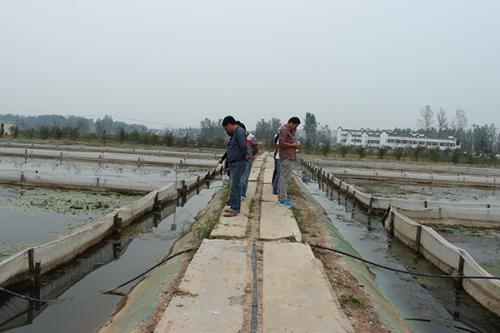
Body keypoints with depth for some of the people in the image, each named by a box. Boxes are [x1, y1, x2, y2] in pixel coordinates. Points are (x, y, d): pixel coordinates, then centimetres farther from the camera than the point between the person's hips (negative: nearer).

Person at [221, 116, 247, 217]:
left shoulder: (239, 131, -15)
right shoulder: (235, 133, 16)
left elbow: (243, 146, -25)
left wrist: (243, 156, -12)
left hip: (238, 164, -10)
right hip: (233, 164, 10)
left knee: (235, 187, -8)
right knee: (235, 186, 15)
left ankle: (234, 209, -4)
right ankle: (234, 206, 24)